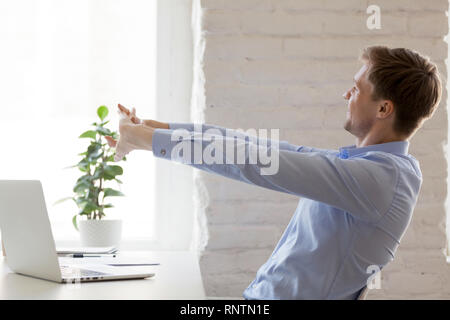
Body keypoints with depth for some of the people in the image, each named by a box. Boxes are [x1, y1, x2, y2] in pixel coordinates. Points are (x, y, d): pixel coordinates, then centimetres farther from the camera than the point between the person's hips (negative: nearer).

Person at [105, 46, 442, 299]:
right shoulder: (356, 160, 10)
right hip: (262, 292, 8)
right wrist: (158, 127, 8)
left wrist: (152, 139, -18)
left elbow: (258, 162, -23)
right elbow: (260, 148, 9)